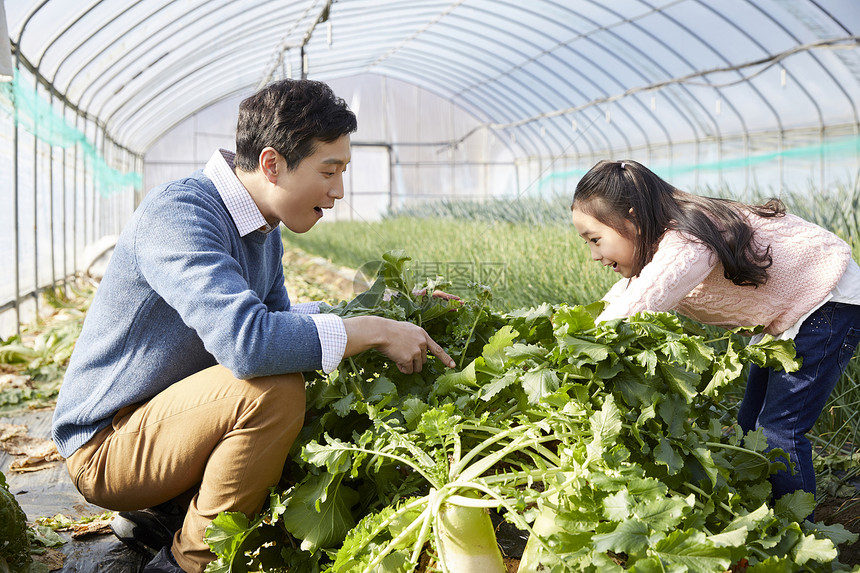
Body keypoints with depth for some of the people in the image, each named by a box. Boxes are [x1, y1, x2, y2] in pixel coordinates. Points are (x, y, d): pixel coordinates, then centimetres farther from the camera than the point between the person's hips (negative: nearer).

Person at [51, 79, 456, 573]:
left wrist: (386, 311, 5)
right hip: (105, 445, -9)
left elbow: (278, 315, 16)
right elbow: (247, 340, -39)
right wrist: (374, 332, -28)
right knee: (274, 389, -30)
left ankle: (161, 511, 11)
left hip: (170, 415, 9)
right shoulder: (178, 213, -25)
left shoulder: (263, 226, 4)